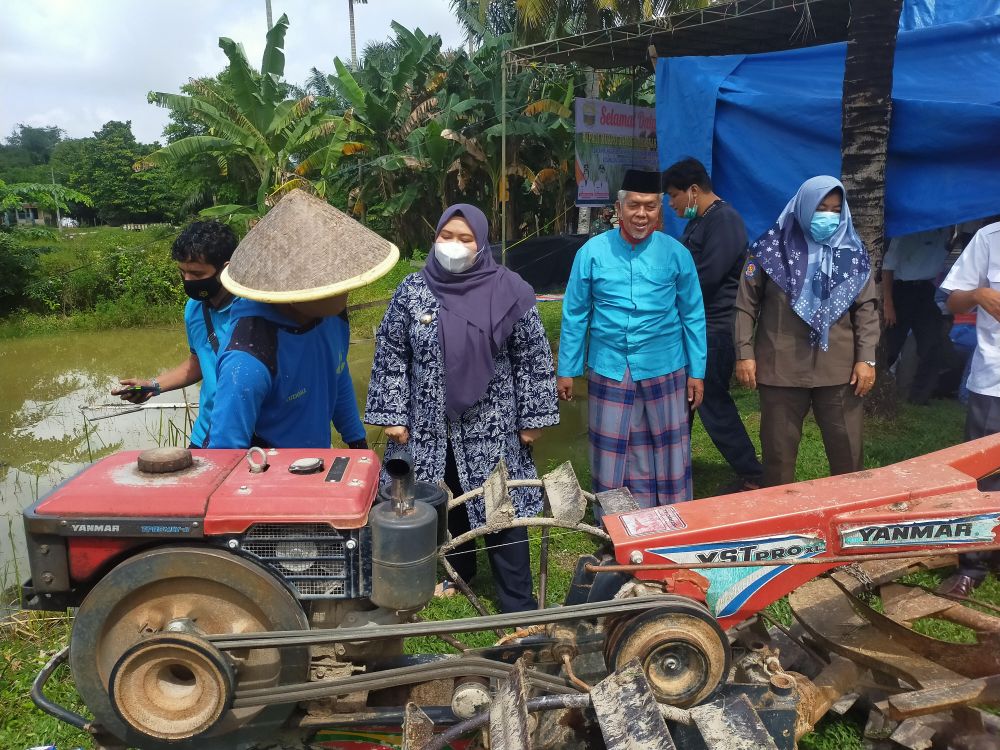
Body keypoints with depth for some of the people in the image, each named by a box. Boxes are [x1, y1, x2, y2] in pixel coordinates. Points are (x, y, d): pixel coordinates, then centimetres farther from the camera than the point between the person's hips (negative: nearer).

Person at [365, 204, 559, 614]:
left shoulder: (508, 290, -7)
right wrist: (391, 414, 0)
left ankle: (518, 604, 16)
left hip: (491, 427, -2)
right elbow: (390, 354, 3)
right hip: (430, 426, 3)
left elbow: (534, 357, -3)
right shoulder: (412, 290, -2)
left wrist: (532, 417, -3)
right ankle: (457, 569, 43)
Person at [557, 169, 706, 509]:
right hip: (609, 371, 0)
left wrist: (696, 372, 4)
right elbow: (575, 315, 2)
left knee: (667, 454, 11)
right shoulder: (592, 251, -4)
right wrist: (566, 370, 3)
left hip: (664, 371, 1)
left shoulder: (676, 253, -2)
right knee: (612, 456, 9)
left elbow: (693, 315, 4)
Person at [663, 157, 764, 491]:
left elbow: (706, 277, -23)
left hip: (714, 329, -10)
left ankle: (752, 475, 7)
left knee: (713, 402, -5)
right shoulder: (699, 220, 15)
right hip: (694, 325, 10)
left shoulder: (724, 220, -16)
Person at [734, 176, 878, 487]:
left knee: (847, 451, 10)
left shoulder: (852, 252, 6)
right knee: (779, 452, 9)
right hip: (782, 369, -2)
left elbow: (866, 308, 6)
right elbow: (746, 305, 0)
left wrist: (866, 358, -2)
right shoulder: (771, 248, -1)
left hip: (839, 369, 2)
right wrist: (745, 353, -6)